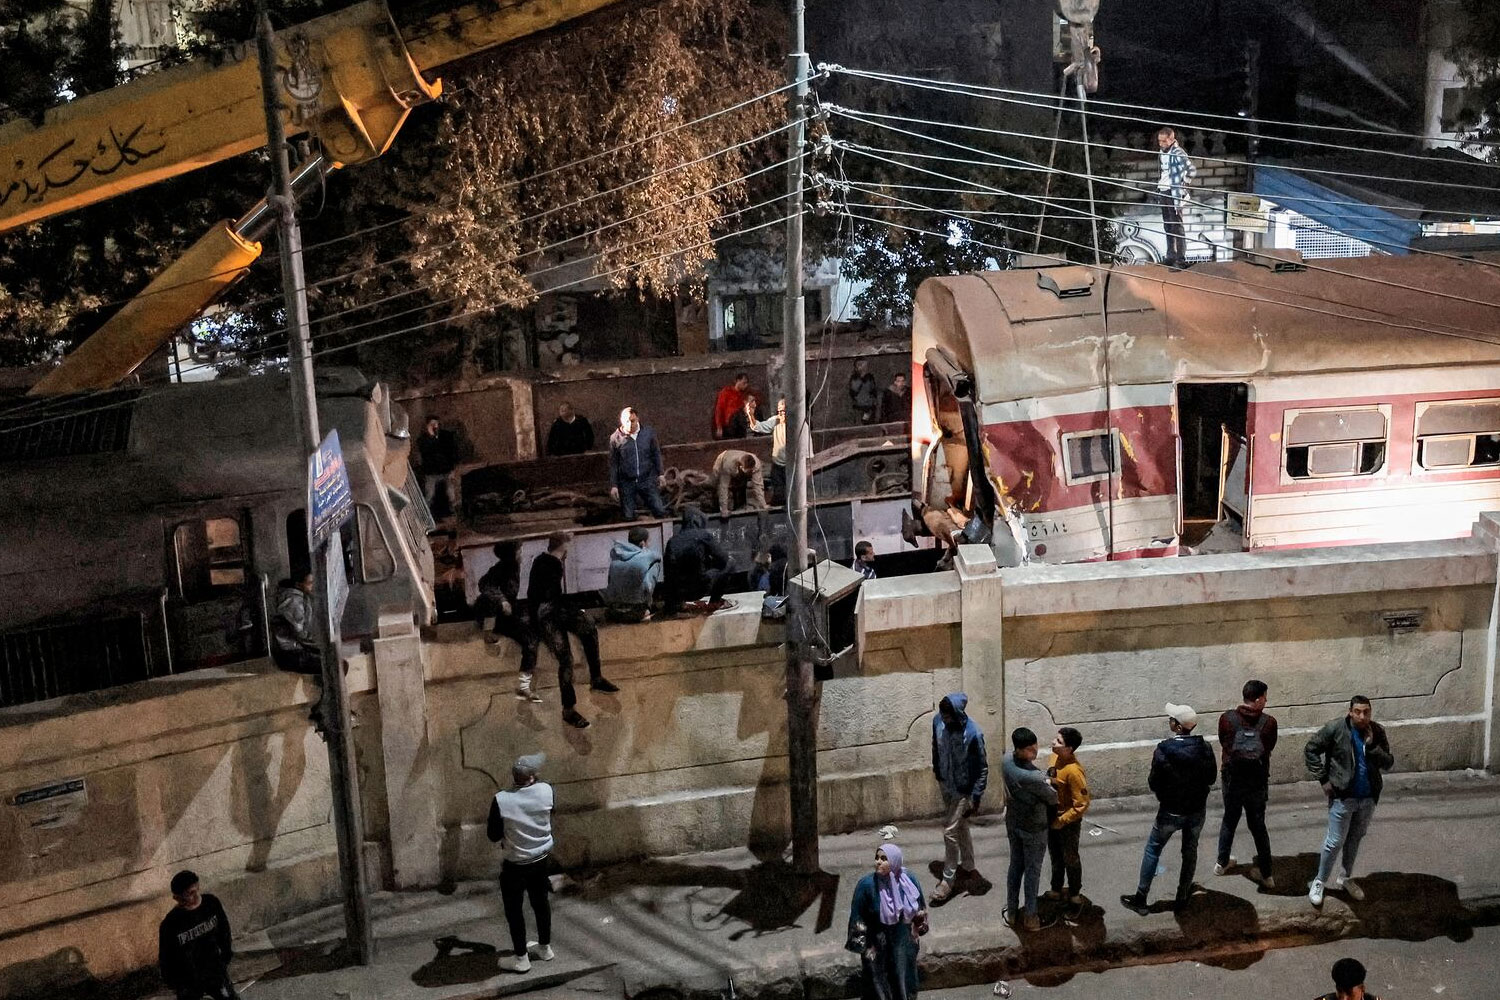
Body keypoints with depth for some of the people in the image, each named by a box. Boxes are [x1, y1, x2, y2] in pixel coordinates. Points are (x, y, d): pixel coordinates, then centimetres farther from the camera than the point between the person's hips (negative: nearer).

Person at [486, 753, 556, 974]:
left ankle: (521, 958, 24)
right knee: (540, 901, 23)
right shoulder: (546, 791, -16)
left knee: (513, 908, 14)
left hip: (515, 864, -4)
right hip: (541, 858, 4)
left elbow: (493, 836, -14)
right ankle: (544, 947, 38)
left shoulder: (501, 800, -25)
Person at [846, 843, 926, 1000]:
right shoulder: (866, 885, -22)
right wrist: (860, 945, -9)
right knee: (879, 983, 11)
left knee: (903, 981, 19)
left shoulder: (909, 881, -13)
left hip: (903, 943, 3)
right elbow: (857, 917, -12)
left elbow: (919, 909, 5)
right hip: (876, 945, -3)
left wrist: (916, 931, 12)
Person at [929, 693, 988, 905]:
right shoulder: (938, 721, -12)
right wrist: (936, 770, 20)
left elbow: (983, 768, -19)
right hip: (946, 785, 6)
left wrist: (976, 798, -18)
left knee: (950, 832, -1)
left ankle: (948, 880, 15)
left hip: (963, 790, -6)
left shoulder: (973, 734, -29)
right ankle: (968, 869, 40)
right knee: (960, 829, 21)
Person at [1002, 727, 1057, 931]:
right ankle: (1030, 918, 32)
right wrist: (1047, 785, 2)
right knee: (1032, 872, 14)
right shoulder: (1033, 778, -37)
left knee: (1015, 866, 23)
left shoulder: (1007, 761, -15)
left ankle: (1011, 913, 37)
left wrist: (1043, 782, -2)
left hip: (1013, 823, 6)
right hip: (1034, 829, -6)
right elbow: (1053, 799, -18)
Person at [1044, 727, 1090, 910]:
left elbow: (1081, 804, -27)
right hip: (1052, 816, 7)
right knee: (1055, 855, 23)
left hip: (1068, 822, -7)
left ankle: (1074, 894, 34)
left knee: (1070, 858, 14)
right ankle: (1056, 889, 42)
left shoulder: (1073, 771, -32)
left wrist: (1062, 821, -22)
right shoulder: (1056, 757, -7)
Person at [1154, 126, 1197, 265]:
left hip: (1175, 195, -8)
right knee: (1167, 227, 13)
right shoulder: (1161, 154, 12)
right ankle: (1171, 256, 21)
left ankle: (1181, 258, -4)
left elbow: (1192, 170, -19)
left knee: (1176, 227, -7)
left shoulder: (1178, 153, -13)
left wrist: (1183, 185, -12)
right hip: (1163, 194, 8)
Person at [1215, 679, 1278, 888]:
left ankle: (1222, 862, 34)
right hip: (1258, 783, -1)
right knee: (1258, 825, 14)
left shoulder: (1227, 718, -12)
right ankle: (1267, 875, 19)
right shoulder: (1268, 722, -15)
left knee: (1229, 820, 22)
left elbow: (1223, 747, 0)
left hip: (1232, 781, 1)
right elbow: (1269, 749, -2)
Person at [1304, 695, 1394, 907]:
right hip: (1343, 796, -4)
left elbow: (1388, 764, -6)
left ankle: (1344, 879, 37)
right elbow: (1310, 750, -8)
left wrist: (1371, 745, -22)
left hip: (1368, 798, 4)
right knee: (1335, 842, 1)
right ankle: (1320, 882, 17)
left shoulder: (1377, 732, -3)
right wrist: (1323, 779, -11)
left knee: (1355, 839, 19)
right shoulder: (1336, 729, -15)